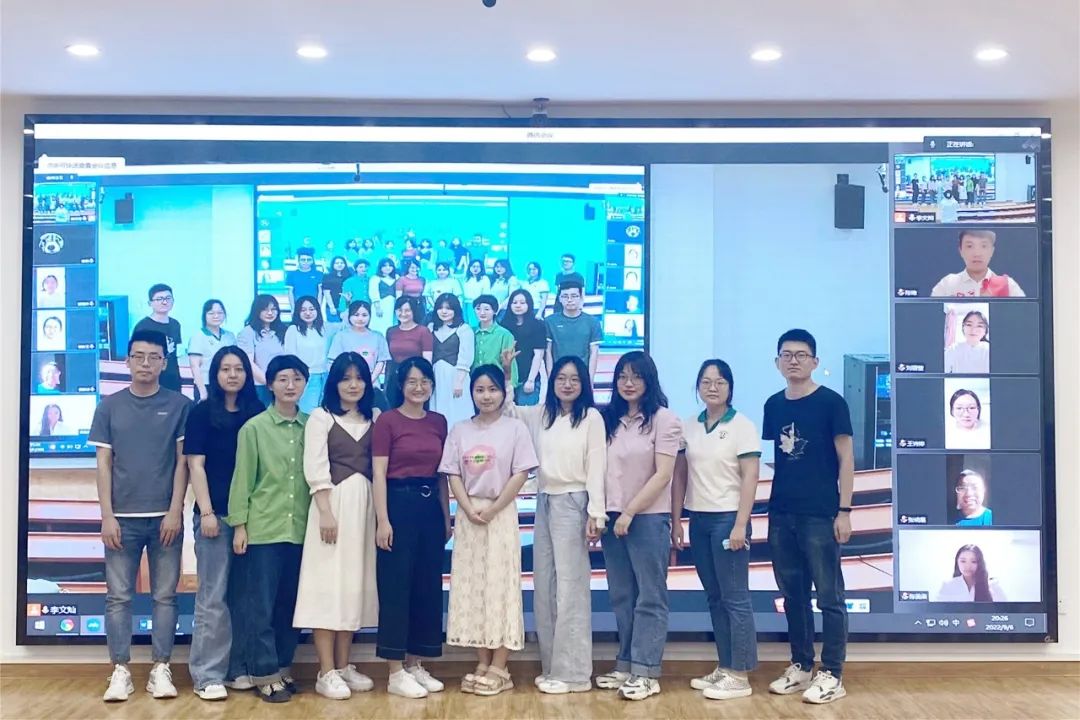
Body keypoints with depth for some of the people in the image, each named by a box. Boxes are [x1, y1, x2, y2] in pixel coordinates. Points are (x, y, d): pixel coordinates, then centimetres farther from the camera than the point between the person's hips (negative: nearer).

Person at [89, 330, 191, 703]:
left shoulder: (180, 405, 3)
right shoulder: (110, 405, 7)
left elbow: (182, 462, 1)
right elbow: (103, 463, 5)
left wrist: (175, 511, -6)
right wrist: (107, 515, -3)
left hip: (165, 517, -1)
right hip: (123, 517, 1)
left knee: (165, 596, 3)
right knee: (118, 597, 3)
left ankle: (160, 669, 11)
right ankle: (120, 671, 10)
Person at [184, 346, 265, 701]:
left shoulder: (257, 414, 9)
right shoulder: (201, 413, 1)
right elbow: (195, 465, -4)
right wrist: (206, 512, -12)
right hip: (216, 513, -3)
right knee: (213, 596, -2)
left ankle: (237, 667, 17)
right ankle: (207, 675, 3)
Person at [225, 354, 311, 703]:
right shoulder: (254, 427, -2)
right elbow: (242, 479, -1)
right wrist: (239, 525, -4)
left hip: (300, 529, 3)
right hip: (263, 528, -3)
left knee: (290, 603, 12)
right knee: (260, 604, 1)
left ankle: (283, 667, 24)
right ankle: (265, 673, 11)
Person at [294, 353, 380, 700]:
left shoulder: (374, 418, 13)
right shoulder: (321, 417, 1)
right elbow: (316, 470, -7)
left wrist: (380, 513, 1)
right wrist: (326, 512, -17)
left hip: (365, 506, 5)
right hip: (333, 504, -5)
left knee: (355, 584, 7)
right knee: (328, 584, -5)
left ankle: (344, 666, 16)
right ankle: (326, 673, -2)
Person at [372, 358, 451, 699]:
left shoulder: (439, 422, 10)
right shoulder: (387, 420, -5)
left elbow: (442, 474, 13)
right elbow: (378, 474, -8)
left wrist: (447, 517, 11)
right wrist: (382, 520, -14)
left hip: (430, 506, 6)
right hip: (398, 504, -6)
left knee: (428, 587, 9)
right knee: (396, 587, -2)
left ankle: (415, 665, 20)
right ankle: (396, 673, 5)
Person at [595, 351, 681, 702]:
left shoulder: (664, 419, -5)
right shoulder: (610, 420, 10)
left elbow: (663, 475, -11)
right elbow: (601, 471, 11)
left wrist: (630, 512, -13)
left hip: (648, 518, -5)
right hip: (612, 518, 6)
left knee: (650, 598, 1)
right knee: (621, 597, 11)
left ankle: (645, 672, 6)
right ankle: (626, 665, 21)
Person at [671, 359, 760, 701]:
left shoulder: (742, 426, -6)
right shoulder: (688, 427, 8)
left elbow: (750, 478, -10)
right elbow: (680, 475, 11)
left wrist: (740, 525, -16)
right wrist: (676, 521, 8)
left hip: (728, 518, -5)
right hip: (699, 520, 5)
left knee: (735, 598, -2)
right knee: (714, 598, 11)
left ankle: (739, 675, 4)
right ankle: (724, 667, 20)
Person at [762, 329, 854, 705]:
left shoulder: (831, 402, -4)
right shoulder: (773, 405, 10)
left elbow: (846, 458, -5)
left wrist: (844, 510, -10)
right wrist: (766, 508, 12)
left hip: (820, 515, -5)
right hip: (781, 515, 5)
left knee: (829, 596, 1)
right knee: (793, 595, 12)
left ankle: (832, 674, 8)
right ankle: (801, 666, 24)